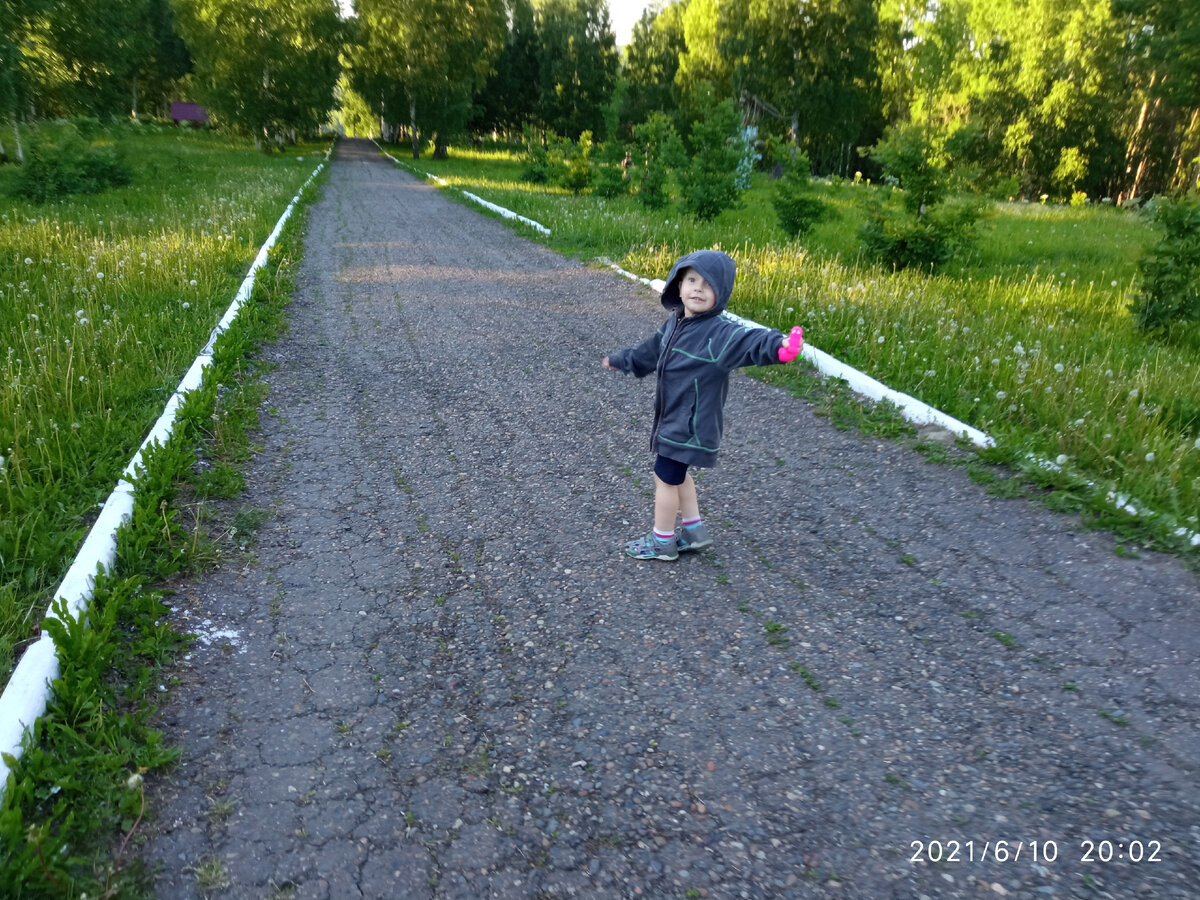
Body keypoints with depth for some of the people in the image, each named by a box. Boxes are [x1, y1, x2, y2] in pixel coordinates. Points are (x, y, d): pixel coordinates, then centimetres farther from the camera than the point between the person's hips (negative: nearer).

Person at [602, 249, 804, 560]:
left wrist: (778, 345, -64)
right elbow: (651, 351, 22)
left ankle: (662, 541, 23)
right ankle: (693, 530, 37)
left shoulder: (721, 331, -22)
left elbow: (751, 340, -41)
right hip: (671, 418, 8)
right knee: (677, 474, 21)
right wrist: (620, 360, 38)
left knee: (666, 476, 3)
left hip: (691, 424, -8)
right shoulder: (675, 322, 4)